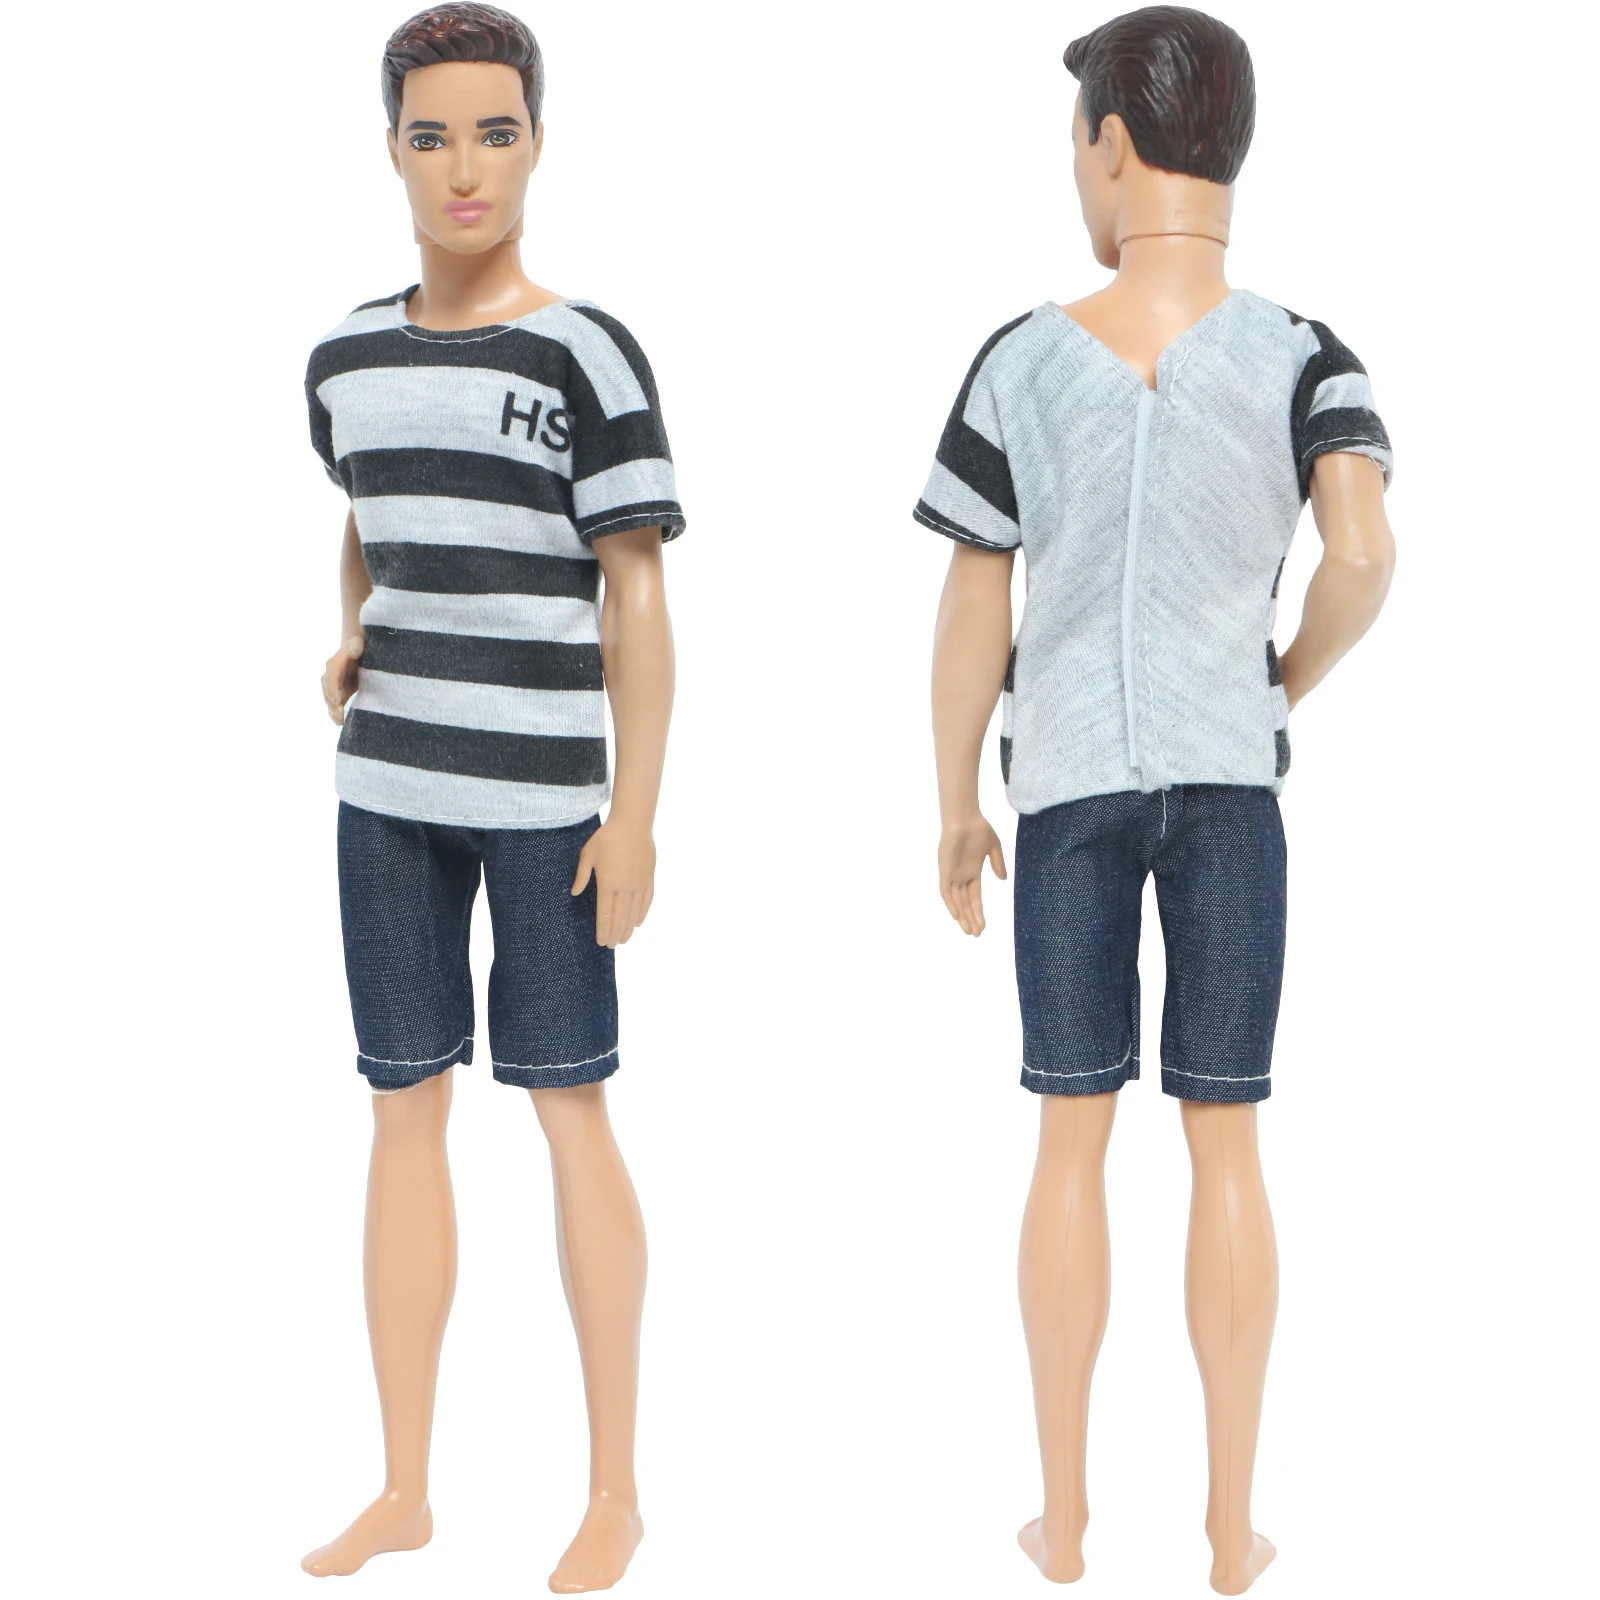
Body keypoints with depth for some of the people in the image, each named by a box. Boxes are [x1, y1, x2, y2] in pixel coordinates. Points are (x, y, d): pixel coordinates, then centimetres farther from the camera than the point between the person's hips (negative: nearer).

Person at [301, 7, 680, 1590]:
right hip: (387, 788, 5)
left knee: (567, 1109, 0)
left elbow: (637, 597, -8)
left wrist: (636, 818, -11)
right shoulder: (347, 357, 8)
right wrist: (345, 646, 9)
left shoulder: (587, 354, -7)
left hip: (541, 790, -5)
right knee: (404, 1110, 8)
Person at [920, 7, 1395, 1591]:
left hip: (1066, 777, 0)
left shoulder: (1023, 360, -4)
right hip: (1225, 770, 0)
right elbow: (1363, 554, -21)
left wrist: (953, 804, 10)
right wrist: (1293, 681, 1)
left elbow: (973, 610, -2)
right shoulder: (1300, 358, -6)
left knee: (1073, 1133, 9)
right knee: (1225, 1139, 8)